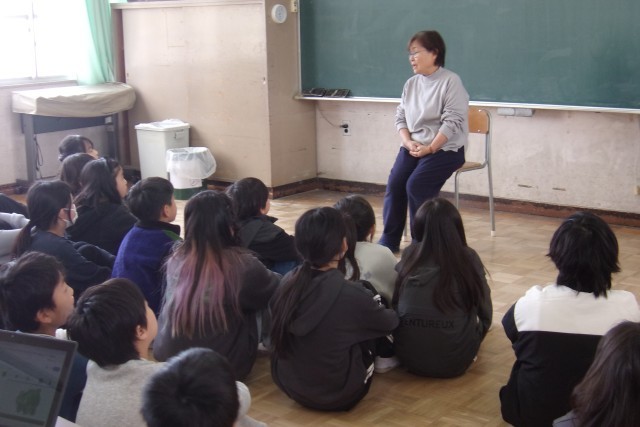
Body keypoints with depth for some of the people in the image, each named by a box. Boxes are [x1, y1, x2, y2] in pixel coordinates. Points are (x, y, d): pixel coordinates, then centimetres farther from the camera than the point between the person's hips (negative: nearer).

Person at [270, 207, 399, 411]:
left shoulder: (287, 282, -11)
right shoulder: (351, 294, -26)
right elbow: (390, 322, -4)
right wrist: (391, 313, 22)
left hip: (289, 384, 5)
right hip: (336, 394, -5)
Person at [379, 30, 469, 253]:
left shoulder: (451, 81, -10)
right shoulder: (411, 84, 11)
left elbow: (452, 121, -16)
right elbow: (400, 116, 11)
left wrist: (430, 148, -20)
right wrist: (409, 143, -7)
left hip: (444, 148, -6)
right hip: (413, 147, 6)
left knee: (416, 186, -23)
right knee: (394, 183, -15)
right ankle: (389, 240, -4)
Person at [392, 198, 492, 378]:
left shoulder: (409, 256, -1)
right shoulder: (468, 258, -6)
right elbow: (485, 311, 6)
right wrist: (475, 341, 25)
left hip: (409, 357, 2)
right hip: (454, 361, -2)